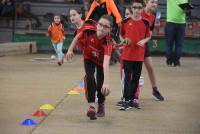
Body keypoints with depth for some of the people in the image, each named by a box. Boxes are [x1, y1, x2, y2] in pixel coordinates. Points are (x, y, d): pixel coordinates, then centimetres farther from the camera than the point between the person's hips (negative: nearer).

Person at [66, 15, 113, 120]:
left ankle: (101, 105, 31)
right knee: (89, 78, -21)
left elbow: (106, 63, -53)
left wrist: (106, 82, -61)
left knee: (100, 85, 1)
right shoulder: (88, 29, -35)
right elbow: (78, 37, -9)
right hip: (89, 57, 1)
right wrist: (70, 50, -8)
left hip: (101, 60, -1)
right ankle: (92, 106, -19)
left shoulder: (107, 42, -42)